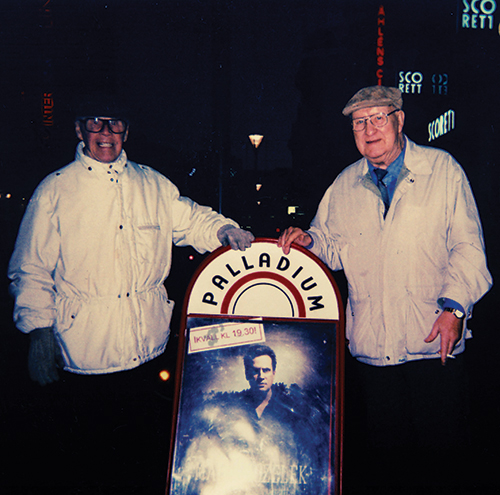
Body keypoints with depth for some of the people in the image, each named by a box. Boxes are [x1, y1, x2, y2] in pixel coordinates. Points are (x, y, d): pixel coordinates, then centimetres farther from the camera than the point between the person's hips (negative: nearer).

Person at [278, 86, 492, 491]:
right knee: (386, 447, 12)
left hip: (434, 338, -2)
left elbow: (468, 245, -1)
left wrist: (454, 306, -11)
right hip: (371, 342, 3)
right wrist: (309, 240, -6)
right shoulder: (344, 186, 11)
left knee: (441, 444, 5)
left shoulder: (443, 169, 2)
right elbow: (333, 248, 16)